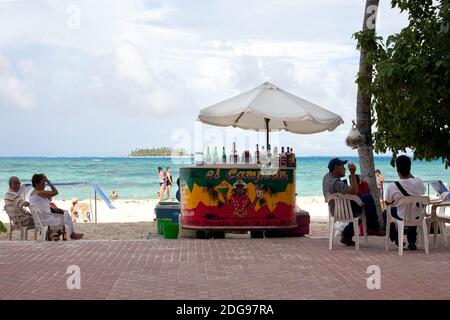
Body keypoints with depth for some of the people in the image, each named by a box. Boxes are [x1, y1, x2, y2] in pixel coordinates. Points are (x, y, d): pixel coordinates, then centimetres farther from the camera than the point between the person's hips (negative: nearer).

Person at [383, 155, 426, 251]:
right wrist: (411, 176, 6)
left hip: (402, 218, -2)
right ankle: (412, 242, 34)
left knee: (385, 213, 28)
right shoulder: (418, 181, -18)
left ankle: (396, 238, 28)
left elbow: (387, 203, -6)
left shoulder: (392, 187, -24)